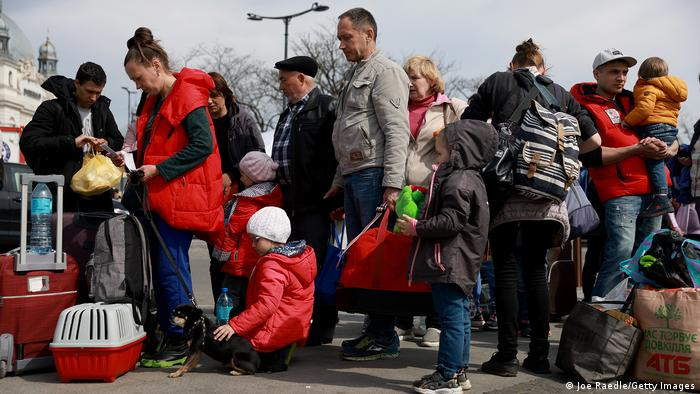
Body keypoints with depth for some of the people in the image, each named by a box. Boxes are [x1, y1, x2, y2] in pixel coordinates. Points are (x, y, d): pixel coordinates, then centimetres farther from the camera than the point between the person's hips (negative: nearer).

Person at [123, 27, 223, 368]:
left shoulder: (188, 96, -11)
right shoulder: (156, 100, 18)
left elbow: (203, 145, -19)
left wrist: (159, 169, -19)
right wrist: (141, 165, 7)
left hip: (181, 197, -9)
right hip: (159, 196, 9)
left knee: (172, 269, -8)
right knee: (161, 269, 10)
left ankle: (181, 344, 1)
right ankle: (167, 338, 19)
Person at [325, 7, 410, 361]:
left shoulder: (385, 72, -5)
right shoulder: (356, 75, 24)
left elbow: (397, 131, -15)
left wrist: (392, 184, -22)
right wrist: (340, 181, 25)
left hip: (373, 176, -10)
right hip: (353, 176, 10)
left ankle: (385, 338, -1)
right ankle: (373, 329, 17)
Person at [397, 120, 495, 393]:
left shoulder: (458, 181, -17)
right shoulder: (467, 178, 16)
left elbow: (451, 221, -23)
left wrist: (417, 228, -16)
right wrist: (420, 225, 16)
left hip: (450, 264, -11)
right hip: (460, 265, 11)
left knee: (451, 318, -6)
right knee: (460, 316, 15)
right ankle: (458, 371, 24)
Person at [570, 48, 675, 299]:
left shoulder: (632, 101, 20)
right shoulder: (585, 108, -1)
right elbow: (592, 155, -14)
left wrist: (666, 150, -2)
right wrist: (637, 150, -15)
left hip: (652, 189, 7)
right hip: (619, 192, -7)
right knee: (620, 255, -18)